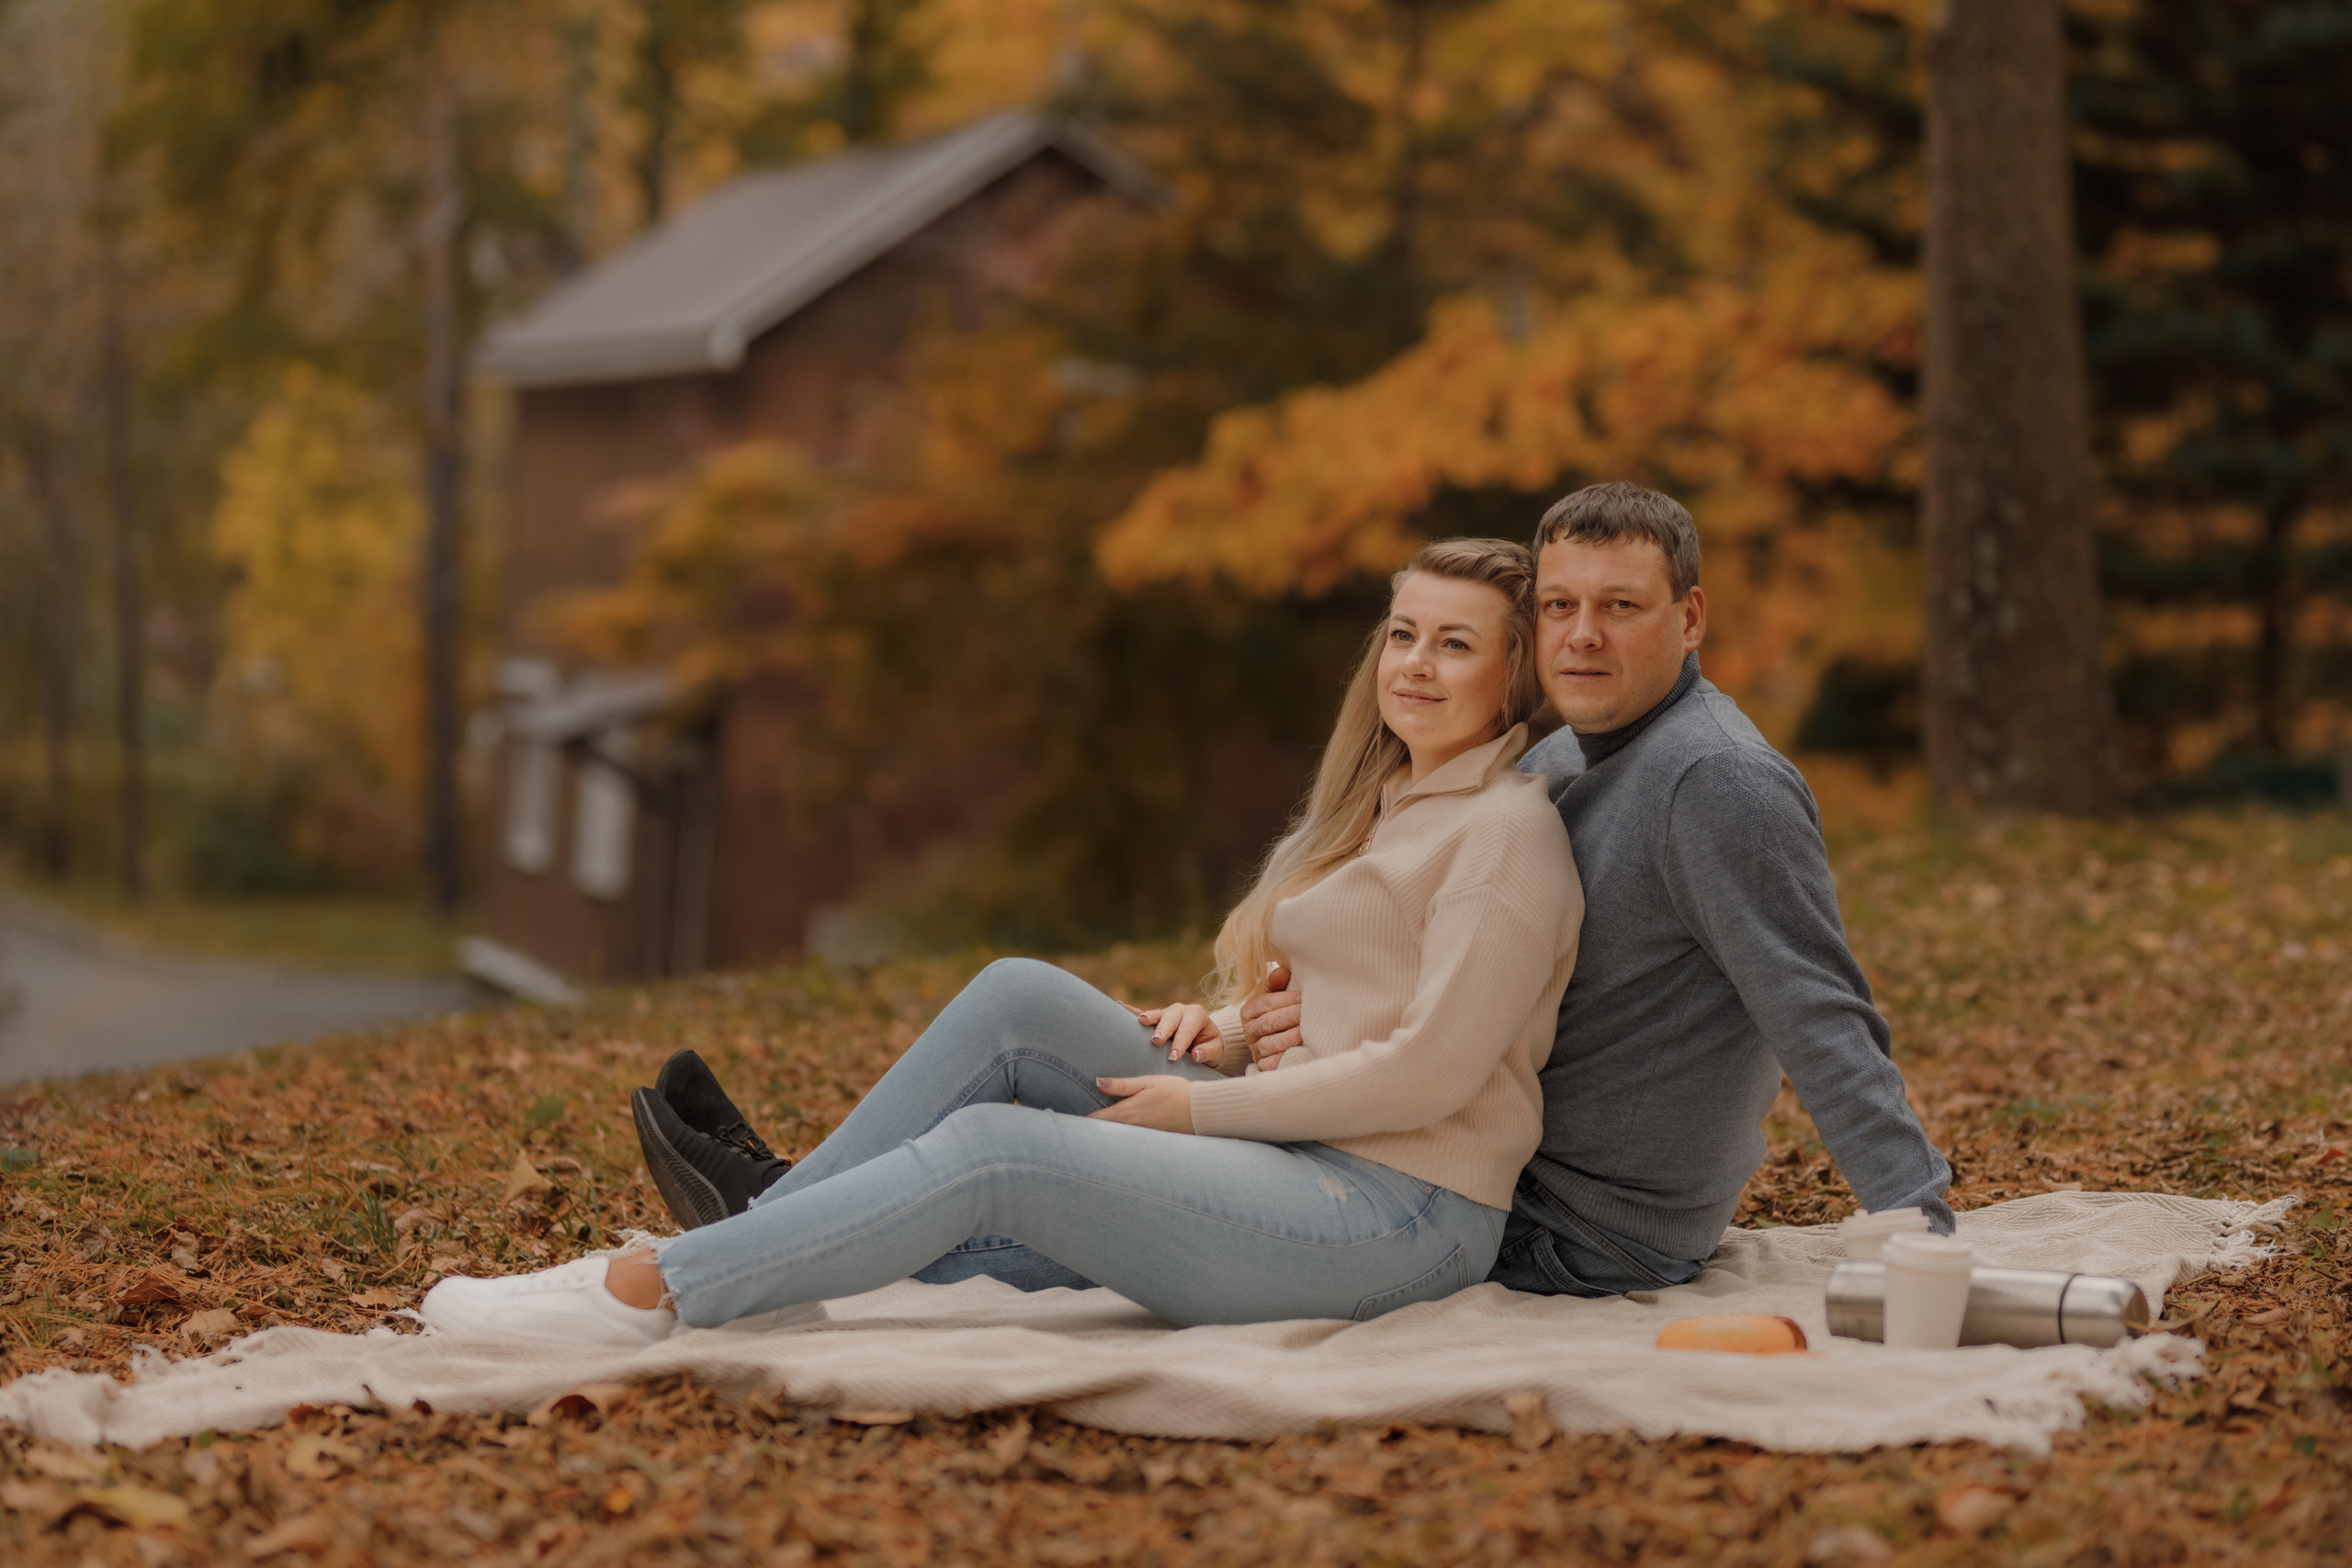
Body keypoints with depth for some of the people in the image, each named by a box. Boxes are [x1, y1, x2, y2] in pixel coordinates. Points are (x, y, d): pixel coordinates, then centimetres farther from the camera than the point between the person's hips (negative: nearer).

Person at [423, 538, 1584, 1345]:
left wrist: (1202, 1107, -12)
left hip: (1399, 1218, -8)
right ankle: (776, 1207, 0)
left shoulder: (1506, 832, -10)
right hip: (1305, 1163, 9)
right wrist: (1226, 1031, 3)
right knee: (1018, 999, -3)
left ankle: (643, 1298, -17)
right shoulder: (1381, 806, 18)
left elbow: (1427, 1071, -18)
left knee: (992, 1150, -20)